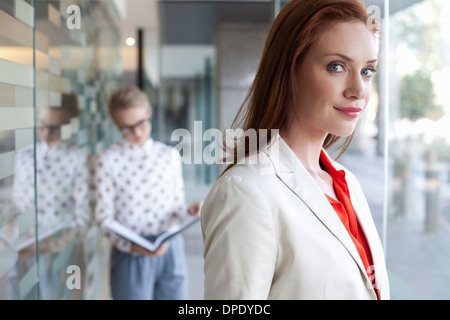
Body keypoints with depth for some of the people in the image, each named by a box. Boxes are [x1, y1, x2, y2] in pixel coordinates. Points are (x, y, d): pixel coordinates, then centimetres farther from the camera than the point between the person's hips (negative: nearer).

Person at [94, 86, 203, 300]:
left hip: (171, 251, 3)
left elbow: (176, 206, 9)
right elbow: (104, 217, -5)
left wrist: (189, 211, -14)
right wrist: (131, 245, -20)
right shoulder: (108, 161, -3)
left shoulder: (170, 155, 7)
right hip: (130, 256, -3)